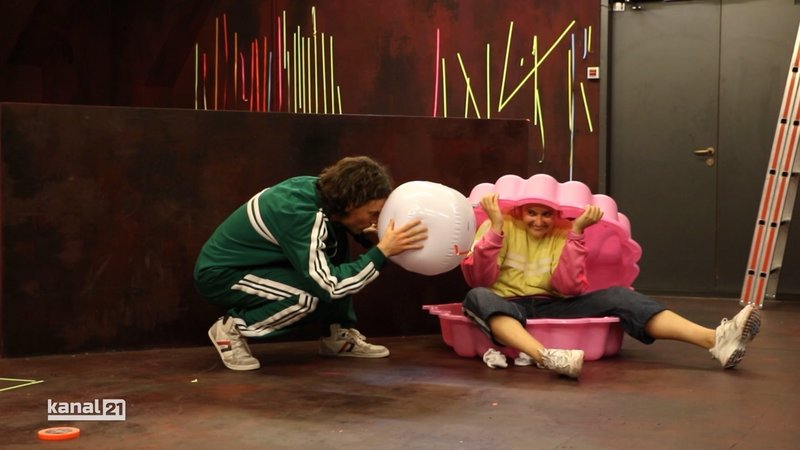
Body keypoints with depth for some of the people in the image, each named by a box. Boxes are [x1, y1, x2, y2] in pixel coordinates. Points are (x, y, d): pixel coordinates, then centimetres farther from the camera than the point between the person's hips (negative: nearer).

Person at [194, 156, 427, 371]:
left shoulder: (317, 188, -8)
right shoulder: (299, 215, -32)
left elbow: (347, 225, 14)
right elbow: (329, 286, -31)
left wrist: (370, 236, -8)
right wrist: (383, 251, -30)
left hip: (249, 260, 9)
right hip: (218, 275, -9)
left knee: (337, 241, 0)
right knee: (312, 296, -29)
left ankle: (337, 334, 5)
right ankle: (233, 328, -8)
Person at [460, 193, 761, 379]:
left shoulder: (562, 236, 7)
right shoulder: (501, 228, -1)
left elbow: (569, 289, -10)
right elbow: (478, 281, -15)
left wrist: (576, 233, -15)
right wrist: (495, 228, -23)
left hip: (551, 306, 3)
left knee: (616, 296, -18)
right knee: (477, 298, -38)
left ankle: (714, 340, -34)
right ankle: (546, 356, -65)